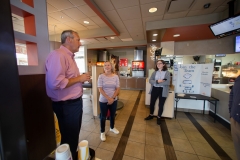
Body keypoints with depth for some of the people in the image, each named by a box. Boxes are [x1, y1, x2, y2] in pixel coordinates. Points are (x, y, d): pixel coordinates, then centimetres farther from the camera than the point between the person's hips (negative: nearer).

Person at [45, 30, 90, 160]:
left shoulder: (70, 56, 14)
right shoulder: (58, 55, -19)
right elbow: (56, 83, -31)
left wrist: (81, 78, 6)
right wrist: (79, 78, -20)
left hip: (75, 102, 10)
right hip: (66, 105, -10)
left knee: (74, 135, 28)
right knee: (69, 138, 13)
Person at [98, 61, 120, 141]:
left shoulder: (116, 76, -3)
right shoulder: (101, 76, -10)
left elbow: (118, 89, -3)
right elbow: (100, 89, -13)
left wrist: (112, 98, -13)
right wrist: (108, 98, -18)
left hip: (114, 100, 3)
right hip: (103, 100, -3)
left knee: (113, 115, 21)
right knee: (103, 117, 11)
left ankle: (112, 127, 47)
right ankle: (102, 132, 33)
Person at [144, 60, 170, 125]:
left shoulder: (167, 72, -4)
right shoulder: (154, 72, 5)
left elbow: (168, 82, -16)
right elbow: (150, 80, -5)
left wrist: (157, 82, -18)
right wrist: (157, 81, -22)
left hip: (163, 90, -3)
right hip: (154, 89, 3)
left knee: (161, 105, 9)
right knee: (152, 103, 13)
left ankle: (159, 118, 31)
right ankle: (151, 115, 36)